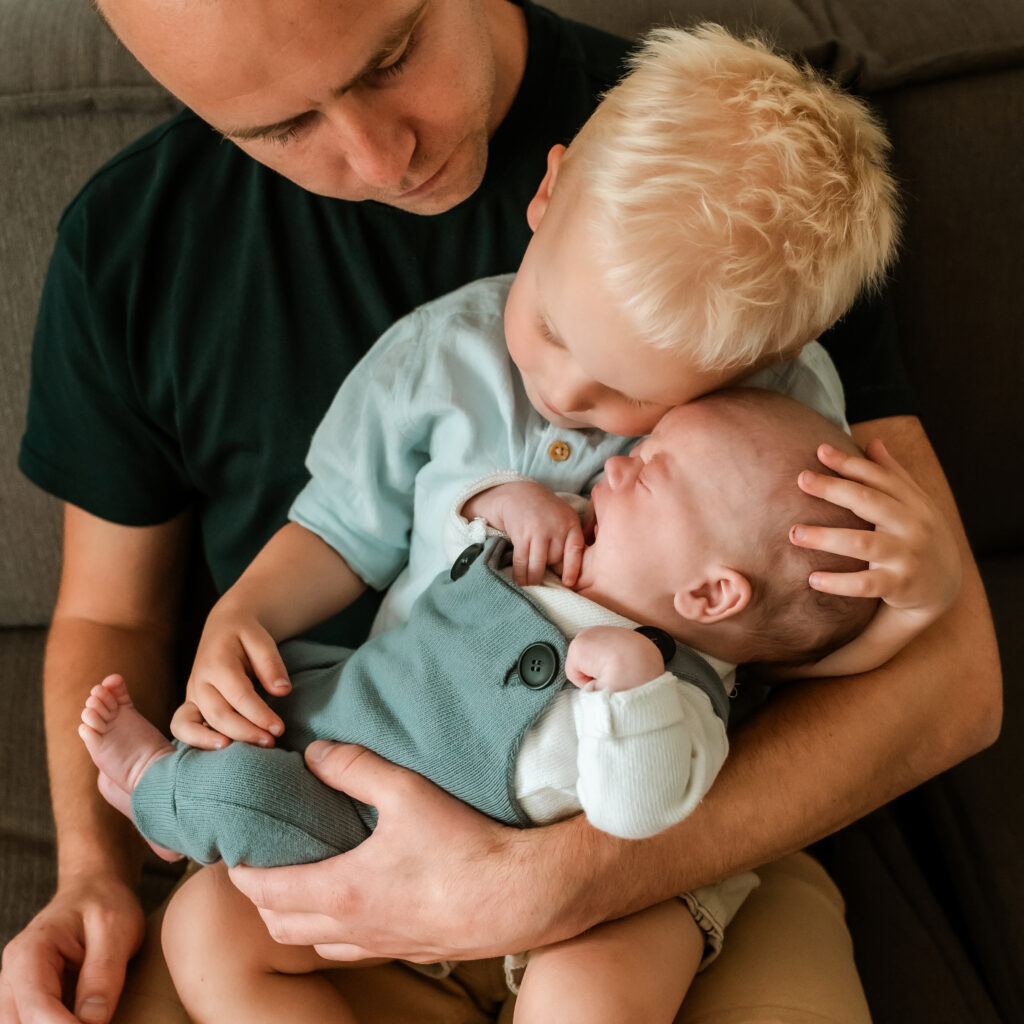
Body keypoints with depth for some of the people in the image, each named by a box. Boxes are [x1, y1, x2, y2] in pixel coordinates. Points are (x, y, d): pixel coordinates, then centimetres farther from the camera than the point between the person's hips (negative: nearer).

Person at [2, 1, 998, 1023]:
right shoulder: (126, 238, -4)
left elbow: (948, 673, -17)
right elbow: (110, 612, 11)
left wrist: (543, 888, -25)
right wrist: (91, 876, -8)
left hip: (691, 849, -3)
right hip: (323, 842, 4)